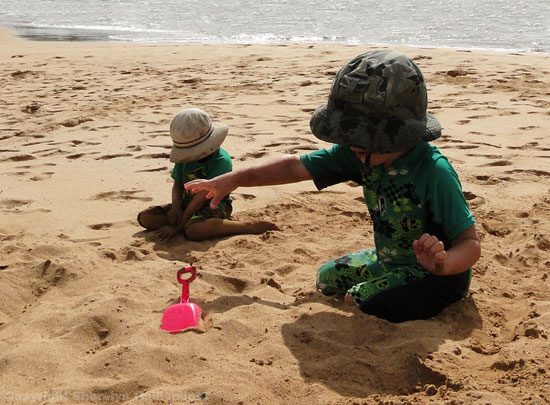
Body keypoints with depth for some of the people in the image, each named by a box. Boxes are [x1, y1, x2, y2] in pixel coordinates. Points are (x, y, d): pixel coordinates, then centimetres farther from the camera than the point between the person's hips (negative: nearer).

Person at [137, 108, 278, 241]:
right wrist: (175, 206, -13)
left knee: (193, 230, -41)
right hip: (188, 203, 8)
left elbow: (203, 195, -22)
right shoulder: (185, 158, 1)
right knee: (145, 218, -9)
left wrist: (178, 226, -22)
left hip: (214, 206, -8)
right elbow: (177, 184, 11)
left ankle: (249, 226, -27)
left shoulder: (221, 160, -21)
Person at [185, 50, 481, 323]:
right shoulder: (359, 154, -12)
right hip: (389, 259, 8)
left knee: (357, 303, -23)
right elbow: (296, 167, -7)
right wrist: (233, 180, -9)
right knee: (327, 279, 17)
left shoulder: (435, 173, -33)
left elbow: (470, 243, -28)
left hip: (438, 275, -8)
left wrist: (443, 263, -51)